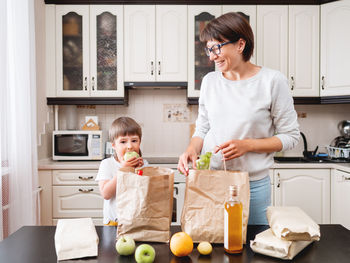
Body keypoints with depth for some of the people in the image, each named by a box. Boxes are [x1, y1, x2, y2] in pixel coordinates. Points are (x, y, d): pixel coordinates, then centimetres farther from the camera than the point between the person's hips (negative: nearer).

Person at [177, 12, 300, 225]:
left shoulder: (273, 81, -8)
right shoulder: (210, 81, 4)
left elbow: (290, 136, -5)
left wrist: (247, 145, -17)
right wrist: (192, 150, -9)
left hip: (253, 184, -3)